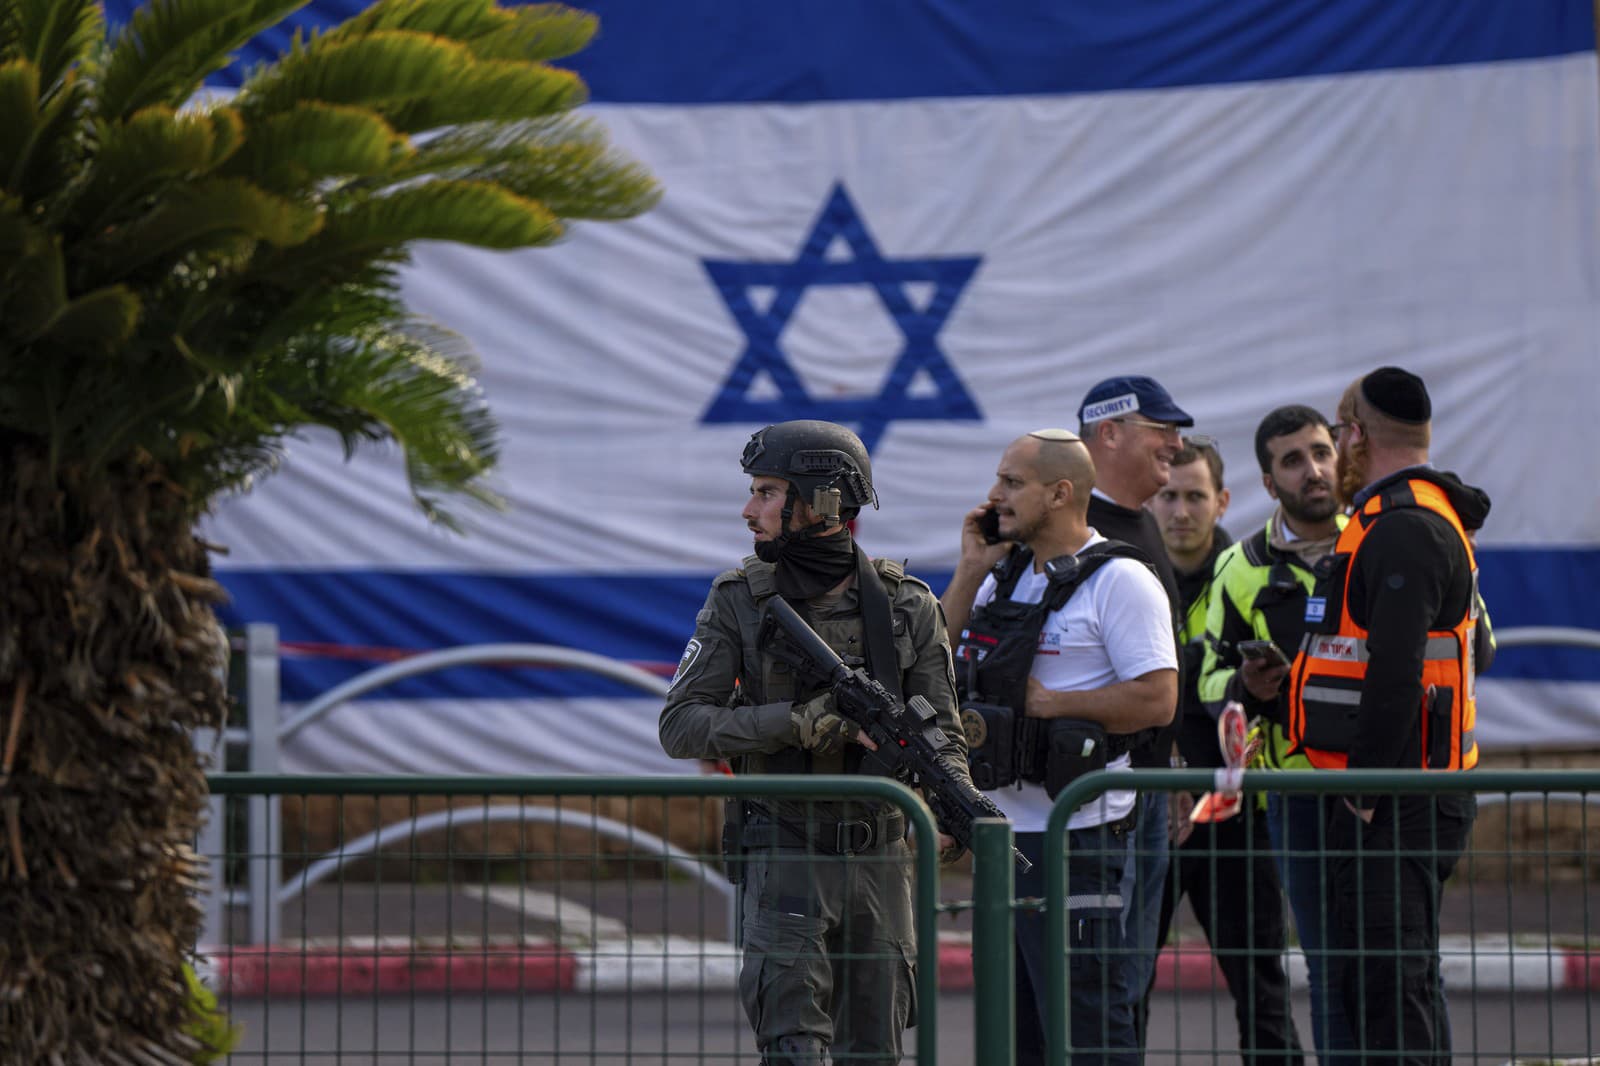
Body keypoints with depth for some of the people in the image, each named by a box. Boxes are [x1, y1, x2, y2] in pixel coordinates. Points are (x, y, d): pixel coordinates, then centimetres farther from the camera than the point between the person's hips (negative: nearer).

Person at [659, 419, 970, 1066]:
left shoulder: (908, 606, 0)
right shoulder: (739, 602, -2)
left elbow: (942, 734, 2)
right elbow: (680, 727, -8)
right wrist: (799, 721, -20)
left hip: (879, 862, 2)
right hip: (785, 859, -2)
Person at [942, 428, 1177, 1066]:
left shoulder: (1119, 581, -9)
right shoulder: (1003, 578, 16)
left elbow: (1157, 700, -16)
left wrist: (1045, 703, -14)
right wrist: (969, 572, 8)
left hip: (1078, 839, -9)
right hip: (1006, 833, 9)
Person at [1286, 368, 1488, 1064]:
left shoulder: (1403, 530, -15)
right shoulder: (1426, 518, 19)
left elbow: (1394, 672, -23)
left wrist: (1367, 791, -20)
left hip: (1395, 801, -11)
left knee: (1387, 986, -12)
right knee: (1400, 985, 13)